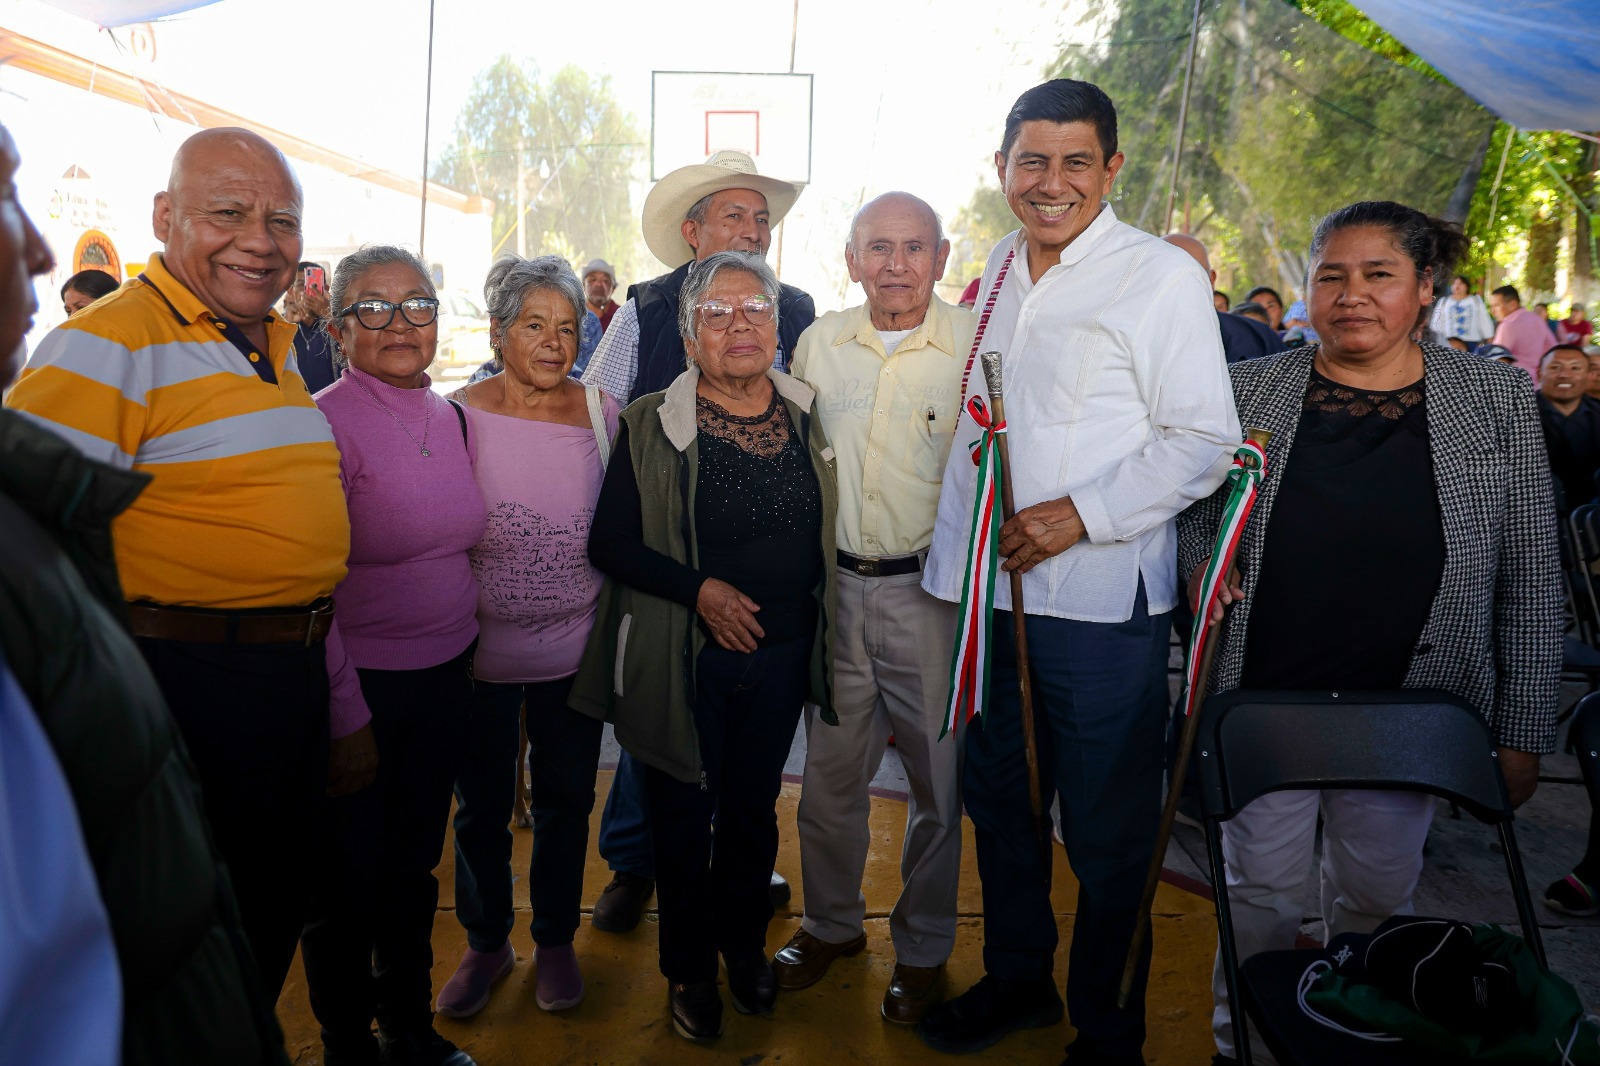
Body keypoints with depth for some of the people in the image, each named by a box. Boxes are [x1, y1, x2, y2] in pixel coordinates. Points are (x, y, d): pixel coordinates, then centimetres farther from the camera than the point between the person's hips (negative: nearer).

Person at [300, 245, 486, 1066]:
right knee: (351, 875, 11)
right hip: (360, 682, -6)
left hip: (446, 672, 6)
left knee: (415, 860, 20)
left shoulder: (450, 417, 5)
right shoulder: (326, 424, -16)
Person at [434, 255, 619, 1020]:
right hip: (481, 650, -1)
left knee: (565, 801, 15)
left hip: (574, 648, 1)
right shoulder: (462, 415, -8)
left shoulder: (601, 411, -2)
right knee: (482, 807, 15)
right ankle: (486, 942, 38)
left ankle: (555, 940, 36)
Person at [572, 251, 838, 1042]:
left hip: (781, 653, 3)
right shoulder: (651, 424, -9)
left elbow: (822, 531, 12)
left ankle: (744, 945, 42)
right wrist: (699, 590, -21)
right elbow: (611, 541, -9)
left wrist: (812, 615, 5)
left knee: (754, 806, 18)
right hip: (684, 658, -3)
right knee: (684, 815, 11)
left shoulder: (807, 415, 2)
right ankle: (689, 968, 34)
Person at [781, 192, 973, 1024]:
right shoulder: (819, 342, 6)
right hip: (834, 585, 3)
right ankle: (831, 923, 35)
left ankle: (922, 947, 28)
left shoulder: (975, 345, -5)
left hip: (930, 589, -3)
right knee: (830, 768, 13)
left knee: (937, 775, 7)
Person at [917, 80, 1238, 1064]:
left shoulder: (1163, 275, -7)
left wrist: (1081, 514, -20)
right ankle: (1017, 980, 40)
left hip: (1101, 601, -6)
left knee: (1108, 835, 6)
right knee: (998, 800, 18)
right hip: (990, 591, 7)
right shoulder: (999, 270, 12)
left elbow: (1205, 442, -10)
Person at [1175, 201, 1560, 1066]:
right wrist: (1202, 580, -9)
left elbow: (1530, 581, 0)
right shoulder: (1245, 392, -2)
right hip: (1266, 699, 0)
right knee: (1261, 888, 12)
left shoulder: (1498, 401, -1)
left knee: (1377, 894, 18)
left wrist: (1521, 732, -1)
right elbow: (1192, 521, 12)